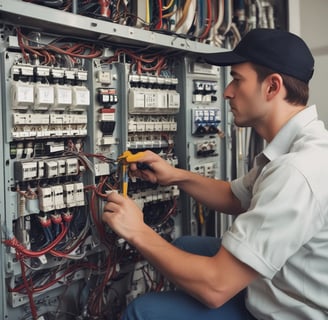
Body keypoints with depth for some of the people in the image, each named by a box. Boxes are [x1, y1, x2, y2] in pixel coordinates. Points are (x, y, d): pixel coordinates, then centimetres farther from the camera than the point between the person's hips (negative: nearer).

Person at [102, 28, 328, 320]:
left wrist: (139, 232, -17)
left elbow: (215, 287, -30)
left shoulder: (297, 172, -33)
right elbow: (236, 199, 16)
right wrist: (176, 176, 1)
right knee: (185, 247, 17)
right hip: (279, 291, 9)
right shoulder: (292, 147, 0)